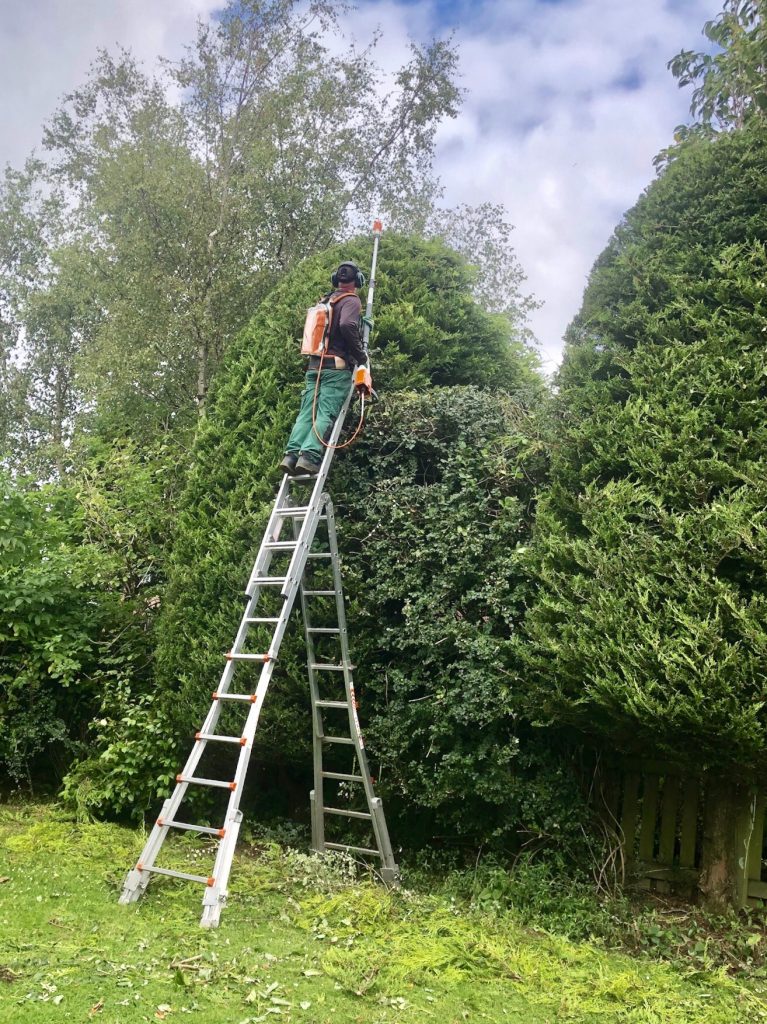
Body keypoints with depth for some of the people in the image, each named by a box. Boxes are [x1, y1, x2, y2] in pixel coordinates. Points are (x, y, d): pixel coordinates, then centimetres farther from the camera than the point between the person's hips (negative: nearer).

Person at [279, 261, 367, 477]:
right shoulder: (351, 301, -2)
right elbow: (347, 326, -21)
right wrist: (360, 355, -11)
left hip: (314, 366, 6)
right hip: (336, 367, -6)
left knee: (306, 413, 2)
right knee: (326, 415, -12)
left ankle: (291, 455, -11)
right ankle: (309, 457, -25)